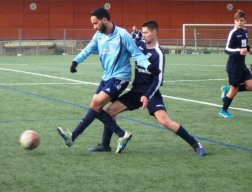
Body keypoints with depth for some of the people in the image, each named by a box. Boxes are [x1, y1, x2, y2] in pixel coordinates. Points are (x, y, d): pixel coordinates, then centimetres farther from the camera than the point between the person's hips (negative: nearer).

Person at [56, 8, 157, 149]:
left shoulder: (122, 35, -15)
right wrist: (76, 61, -6)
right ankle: (123, 135, 5)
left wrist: (148, 66, -31)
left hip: (120, 77, -8)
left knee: (95, 104, -17)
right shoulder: (99, 36, 5)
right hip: (107, 77, 8)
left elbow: (137, 54, -14)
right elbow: (87, 50, 13)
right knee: (96, 108, 0)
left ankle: (72, 137, -16)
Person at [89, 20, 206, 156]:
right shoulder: (140, 44, 4)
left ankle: (195, 145, -12)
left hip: (150, 92, -7)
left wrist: (147, 96, -28)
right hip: (137, 90, 7)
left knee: (164, 121, -22)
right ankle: (105, 145, 14)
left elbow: (158, 79, -18)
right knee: (110, 110, 1)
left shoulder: (158, 54, -16)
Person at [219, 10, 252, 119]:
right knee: (234, 89, 0)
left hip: (242, 65, 7)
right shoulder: (233, 33, -16)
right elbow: (227, 49, -19)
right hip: (233, 66, -7)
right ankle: (223, 111, 20)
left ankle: (227, 89, 17)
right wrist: (239, 51, -33)